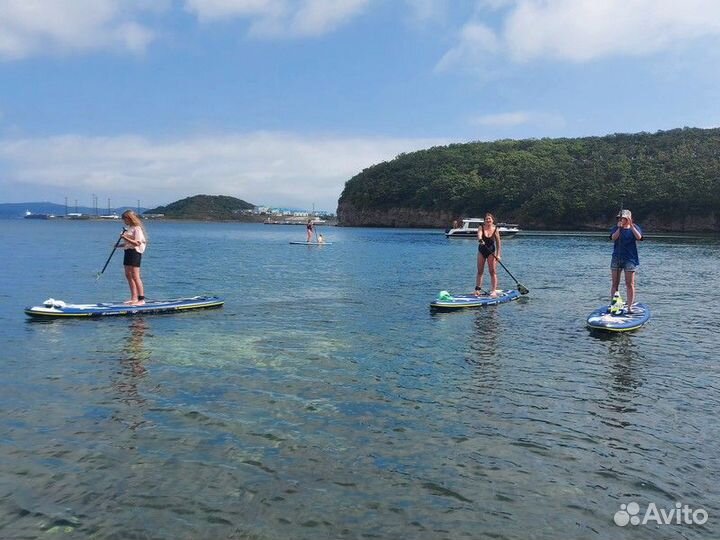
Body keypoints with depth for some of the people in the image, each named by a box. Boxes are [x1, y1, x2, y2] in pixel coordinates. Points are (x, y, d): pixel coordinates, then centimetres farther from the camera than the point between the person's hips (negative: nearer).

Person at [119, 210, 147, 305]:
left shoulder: (137, 228, -13)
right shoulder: (129, 228, 15)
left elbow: (137, 243, -22)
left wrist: (126, 238, -28)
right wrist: (120, 245, 12)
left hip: (134, 253, -10)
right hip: (128, 252, 10)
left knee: (135, 276, -11)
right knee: (128, 275, 11)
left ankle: (141, 299, -8)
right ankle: (134, 298, 17)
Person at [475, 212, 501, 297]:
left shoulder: (495, 229, -8)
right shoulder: (481, 228, -8)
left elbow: (498, 243, -6)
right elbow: (479, 235, -29)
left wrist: (498, 254, -12)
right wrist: (480, 240, -52)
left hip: (491, 251, -1)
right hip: (481, 251, 1)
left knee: (493, 271, -5)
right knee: (480, 271, 5)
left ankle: (494, 291, -6)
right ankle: (478, 289, 10)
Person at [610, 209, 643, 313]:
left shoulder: (634, 227, 4)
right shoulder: (616, 228, 7)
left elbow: (639, 237, -15)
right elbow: (613, 238, -12)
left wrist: (631, 226, -21)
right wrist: (619, 228, -22)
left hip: (630, 259, -2)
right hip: (616, 258, 2)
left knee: (630, 284, -2)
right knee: (615, 283, 5)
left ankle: (630, 307, 0)